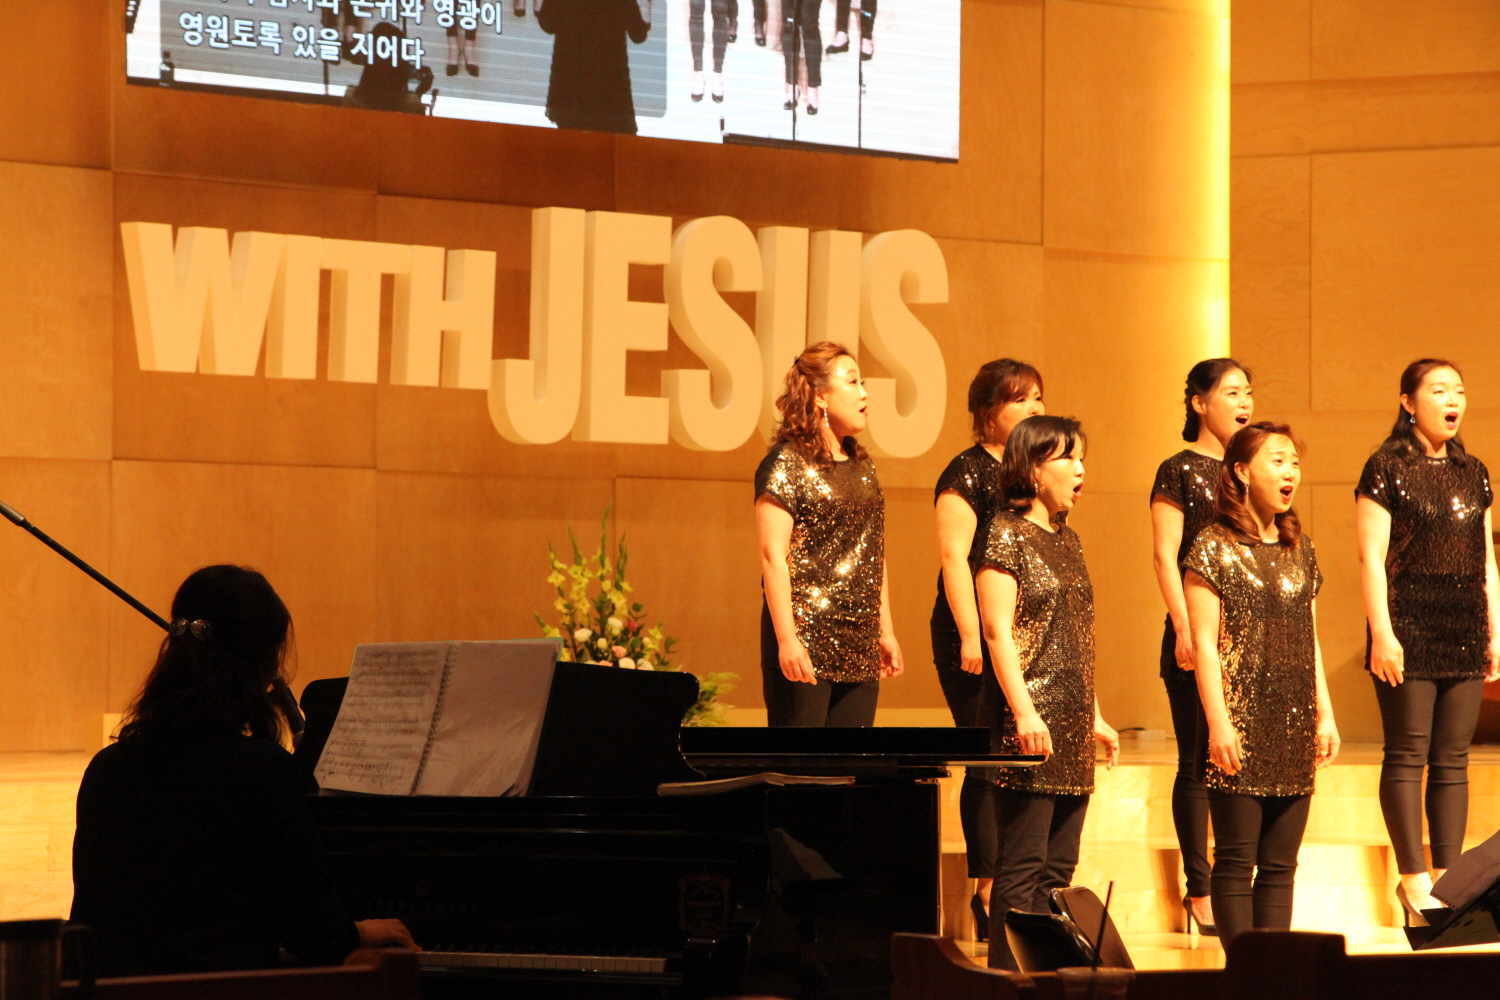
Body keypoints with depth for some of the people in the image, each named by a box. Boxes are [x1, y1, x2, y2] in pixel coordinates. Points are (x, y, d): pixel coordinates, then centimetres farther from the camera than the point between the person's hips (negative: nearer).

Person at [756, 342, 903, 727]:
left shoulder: (861, 465, 17)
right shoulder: (787, 463, -6)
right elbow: (773, 555, -12)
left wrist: (886, 631, 19)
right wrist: (787, 639, -19)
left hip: (859, 647, 7)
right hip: (806, 641, -7)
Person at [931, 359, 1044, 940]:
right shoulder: (969, 472, -4)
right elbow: (953, 555, -11)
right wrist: (970, 636, -19)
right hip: (978, 643, -7)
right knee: (987, 764, -6)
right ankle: (987, 887, -3)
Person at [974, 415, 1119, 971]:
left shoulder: (1066, 540, 18)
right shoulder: (1007, 535, -7)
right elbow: (997, 630, -14)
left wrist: (1095, 718, 22)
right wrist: (1023, 711, -22)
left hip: (1072, 724, 8)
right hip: (1032, 722, -8)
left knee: (1059, 867, 8)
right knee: (1023, 866, -9)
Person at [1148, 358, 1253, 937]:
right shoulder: (1179, 471, -2)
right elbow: (1165, 556, -7)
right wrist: (1184, 627, -16)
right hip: (1200, 636, -5)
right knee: (1198, 764, -1)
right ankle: (1199, 892, 4)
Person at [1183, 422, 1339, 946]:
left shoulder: (1300, 549, 14)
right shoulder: (1214, 547, -4)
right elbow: (1204, 643, -8)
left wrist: (1324, 715, 13)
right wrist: (1218, 722, -15)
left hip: (1294, 727, 6)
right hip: (1242, 724, -6)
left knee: (1280, 866, 6)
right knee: (1236, 861, -3)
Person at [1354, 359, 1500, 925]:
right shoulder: (1388, 469, -3)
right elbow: (1372, 557, -7)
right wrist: (1382, 632, -14)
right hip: (1409, 630, -5)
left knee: (1453, 760, 5)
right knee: (1407, 755, -4)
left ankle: (1448, 875, 9)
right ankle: (1413, 878, -1)